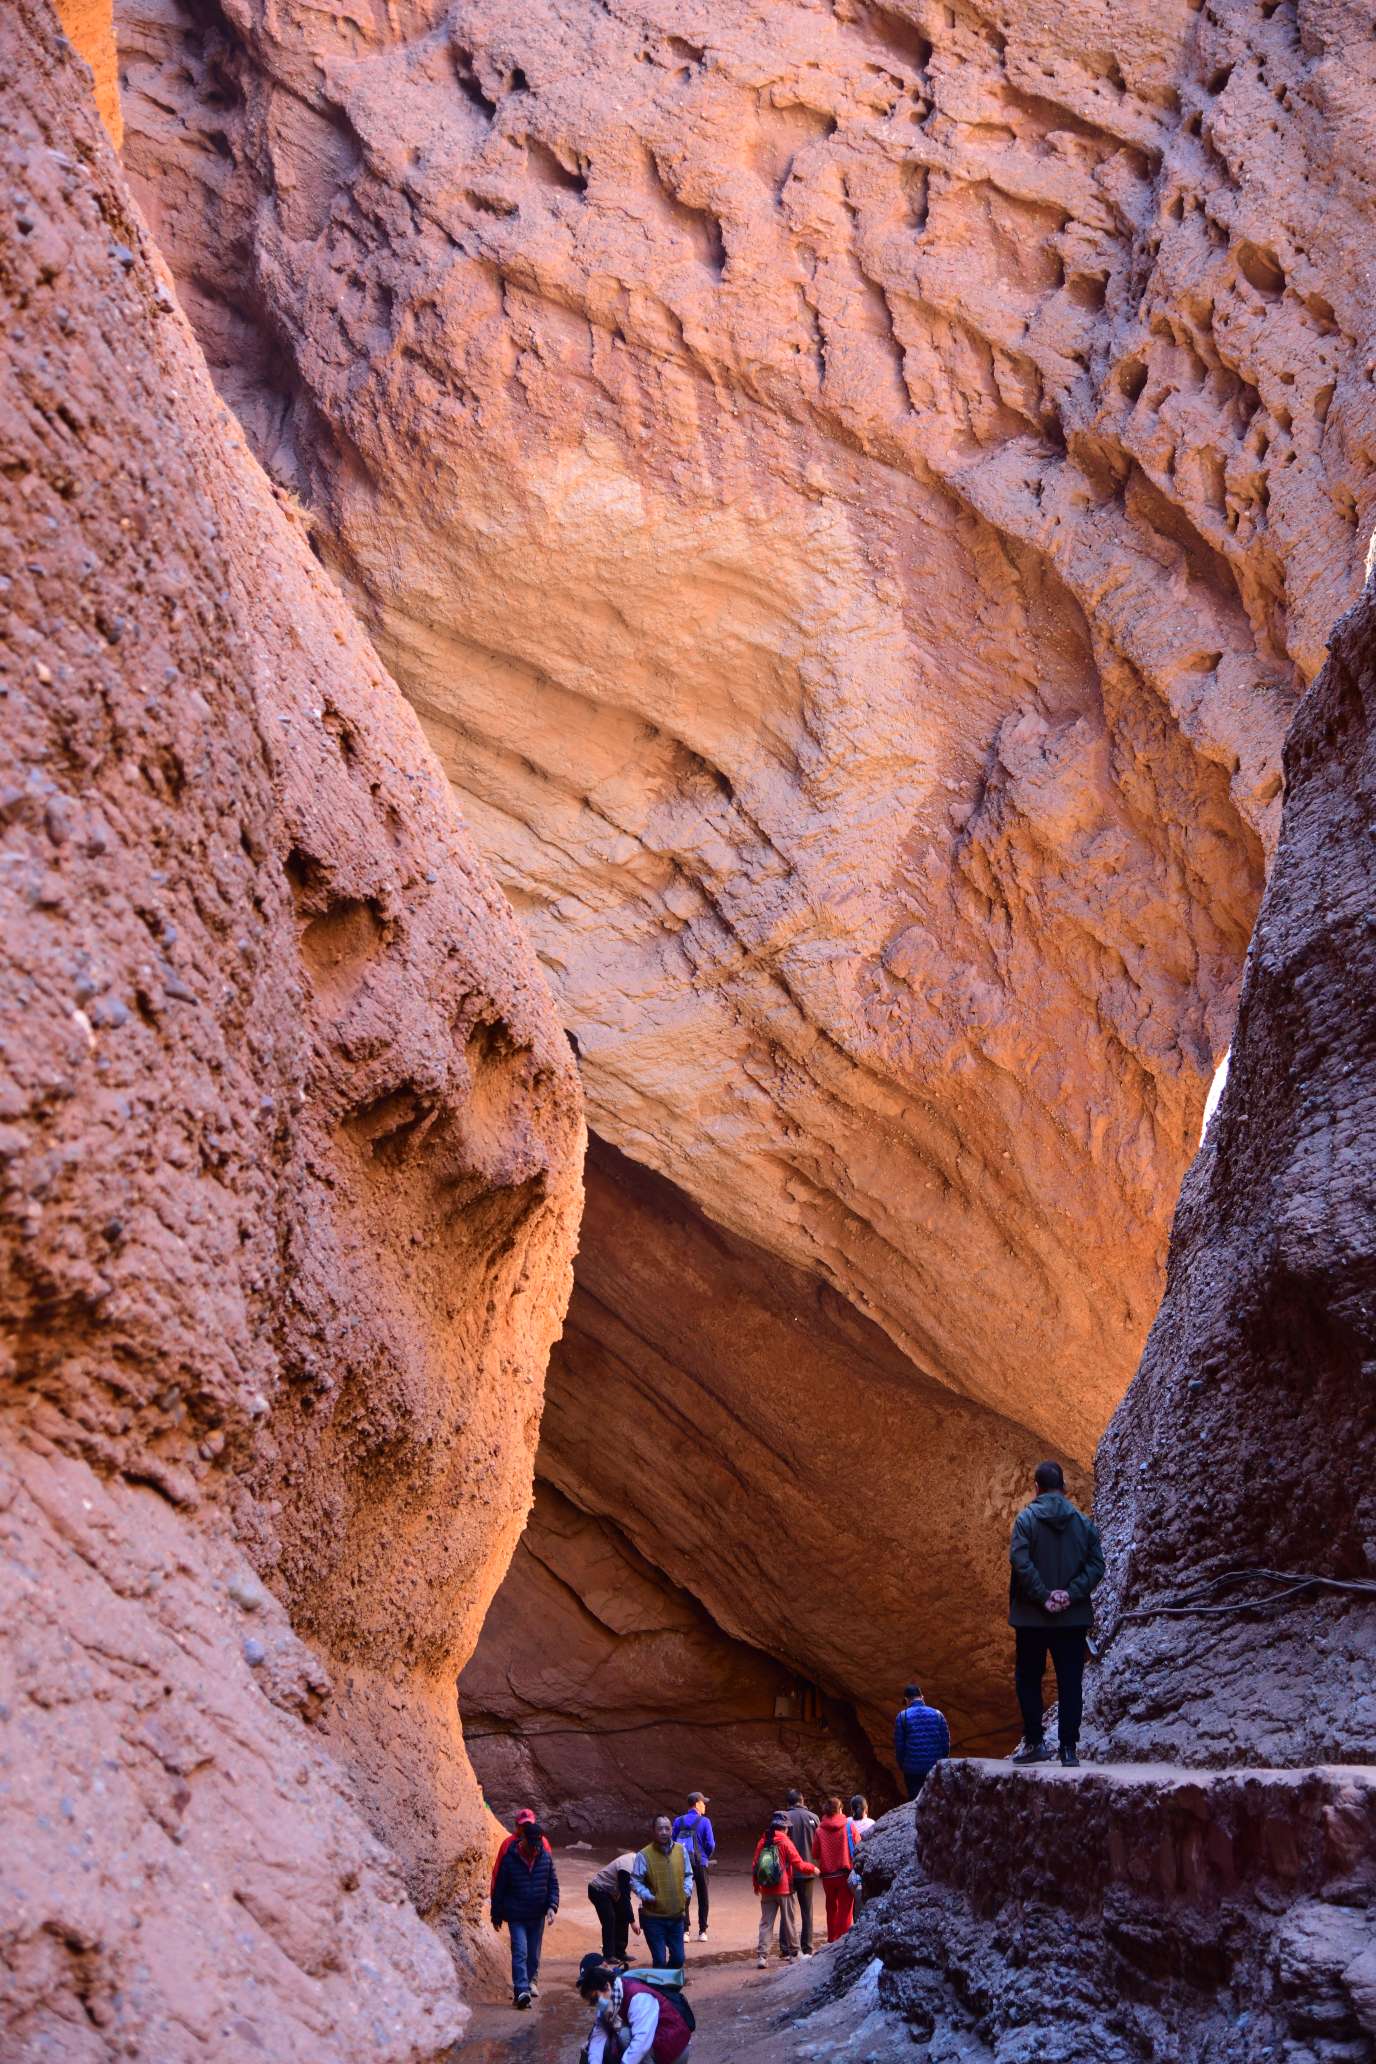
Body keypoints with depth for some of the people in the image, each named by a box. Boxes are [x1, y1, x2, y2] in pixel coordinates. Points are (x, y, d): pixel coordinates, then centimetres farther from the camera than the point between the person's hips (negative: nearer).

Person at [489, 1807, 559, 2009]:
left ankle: (530, 1980, 34)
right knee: (520, 1951, -14)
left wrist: (552, 1906, -7)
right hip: (516, 1915, -4)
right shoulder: (509, 1857, -14)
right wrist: (496, 1915, -1)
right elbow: (498, 1887, -6)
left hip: (538, 1914, 4)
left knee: (534, 1952, 14)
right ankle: (521, 1990, -19)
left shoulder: (545, 1855, -4)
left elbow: (553, 1883, 6)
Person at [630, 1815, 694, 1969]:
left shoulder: (681, 1850, 2)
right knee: (659, 1959, -3)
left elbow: (688, 1875, 13)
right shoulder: (644, 1855, -11)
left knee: (678, 1958, 11)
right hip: (653, 1917, -4)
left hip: (677, 1915, 4)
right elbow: (635, 1881, -5)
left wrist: (687, 1892, -3)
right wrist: (647, 1896, -19)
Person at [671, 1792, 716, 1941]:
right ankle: (702, 1931, 11)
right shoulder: (704, 1821, -7)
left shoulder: (679, 1821, 2)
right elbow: (711, 1844, -10)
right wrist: (707, 1857, 8)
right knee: (703, 1897, 10)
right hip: (700, 1863, -2)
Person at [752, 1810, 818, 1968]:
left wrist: (756, 1884, 21)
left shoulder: (762, 1843, 2)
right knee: (789, 1922, 11)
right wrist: (812, 1868, 8)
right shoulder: (785, 1842, -10)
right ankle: (791, 1952, 19)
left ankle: (762, 1954, -9)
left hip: (766, 1891, 3)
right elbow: (799, 1865, -10)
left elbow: (755, 1866, 7)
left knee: (766, 1922, 3)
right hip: (784, 1889, -3)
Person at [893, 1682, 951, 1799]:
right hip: (935, 1769, 2)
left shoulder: (902, 1717, -4)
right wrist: (942, 1762, 14)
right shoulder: (937, 1715, 1)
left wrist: (901, 1765, 11)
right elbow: (946, 1742, 2)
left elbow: (899, 1746, -3)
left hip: (912, 1771, -2)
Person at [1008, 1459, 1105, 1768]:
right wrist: (1071, 1594, -8)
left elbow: (1020, 1560, -17)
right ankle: (1069, 1748, 3)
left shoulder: (1027, 1518, -5)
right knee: (1070, 1684, 6)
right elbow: (1096, 1564, -3)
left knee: (1029, 1679, 12)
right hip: (1074, 1617, 2)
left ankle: (1035, 1743, 8)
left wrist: (1043, 1595, -14)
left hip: (1032, 1616, -2)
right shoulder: (1083, 1522, 4)